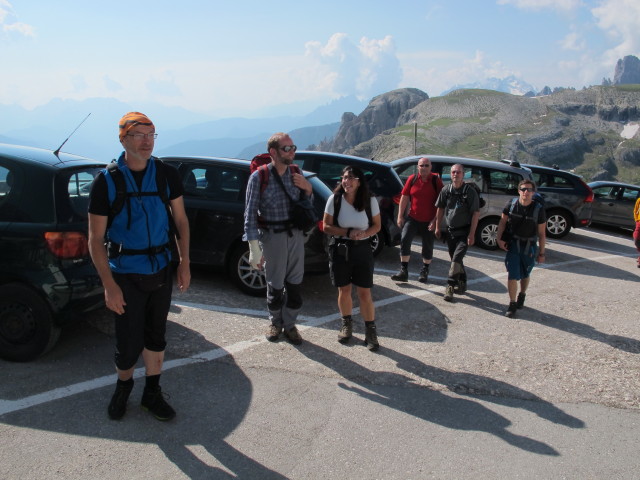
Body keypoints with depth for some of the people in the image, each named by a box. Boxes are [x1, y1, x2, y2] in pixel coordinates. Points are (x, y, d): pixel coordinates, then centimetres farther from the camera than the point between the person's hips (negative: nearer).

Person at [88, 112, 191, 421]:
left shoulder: (167, 175, -1)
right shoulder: (107, 181, -10)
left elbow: (180, 220, 9)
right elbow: (96, 239, -10)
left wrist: (184, 263, 2)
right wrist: (109, 285, -16)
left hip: (161, 270, 3)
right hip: (126, 274, -3)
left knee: (155, 337, 14)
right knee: (129, 343, 2)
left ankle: (152, 393, 32)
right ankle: (123, 385, 32)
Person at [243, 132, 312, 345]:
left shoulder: (296, 173, 5)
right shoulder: (259, 177, -9)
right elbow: (250, 213, -10)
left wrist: (307, 189, -7)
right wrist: (254, 249, -13)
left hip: (295, 235, 4)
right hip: (272, 237, -4)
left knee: (294, 283, 8)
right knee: (275, 285, 5)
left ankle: (289, 324, 24)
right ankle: (276, 323, 27)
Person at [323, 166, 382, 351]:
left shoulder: (370, 201, -5)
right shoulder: (334, 199, -7)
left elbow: (377, 225, 4)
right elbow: (326, 226, -5)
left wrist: (364, 233, -17)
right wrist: (348, 232, -17)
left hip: (362, 249, 0)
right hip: (339, 250, 0)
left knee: (365, 293, 1)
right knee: (344, 290, 11)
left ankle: (370, 331, 13)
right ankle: (347, 325, 31)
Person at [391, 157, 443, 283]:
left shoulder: (436, 180, -6)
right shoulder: (412, 179, 0)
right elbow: (404, 197, 3)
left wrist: (435, 220, -10)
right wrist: (400, 216, -1)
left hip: (429, 221, -1)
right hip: (412, 218, 1)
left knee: (428, 246, 10)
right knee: (404, 240, -12)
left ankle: (424, 272, 28)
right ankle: (403, 271, -7)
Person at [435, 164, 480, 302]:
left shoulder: (470, 191, -11)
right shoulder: (446, 190, 1)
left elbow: (476, 213, -11)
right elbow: (440, 209, 12)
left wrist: (471, 234, -15)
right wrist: (438, 227, 9)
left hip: (464, 232, -5)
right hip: (450, 231, 5)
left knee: (456, 258, -16)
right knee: (455, 259, 15)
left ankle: (450, 287, -12)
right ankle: (462, 283, 32)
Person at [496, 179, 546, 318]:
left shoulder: (538, 209, -12)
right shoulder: (511, 205, -9)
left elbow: (541, 233, -5)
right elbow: (502, 222, 1)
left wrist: (541, 253, -3)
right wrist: (499, 238, -12)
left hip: (529, 247, 1)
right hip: (512, 244, 0)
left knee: (525, 274, 18)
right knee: (512, 275, -6)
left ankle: (522, 295, 45)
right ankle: (512, 304, 5)